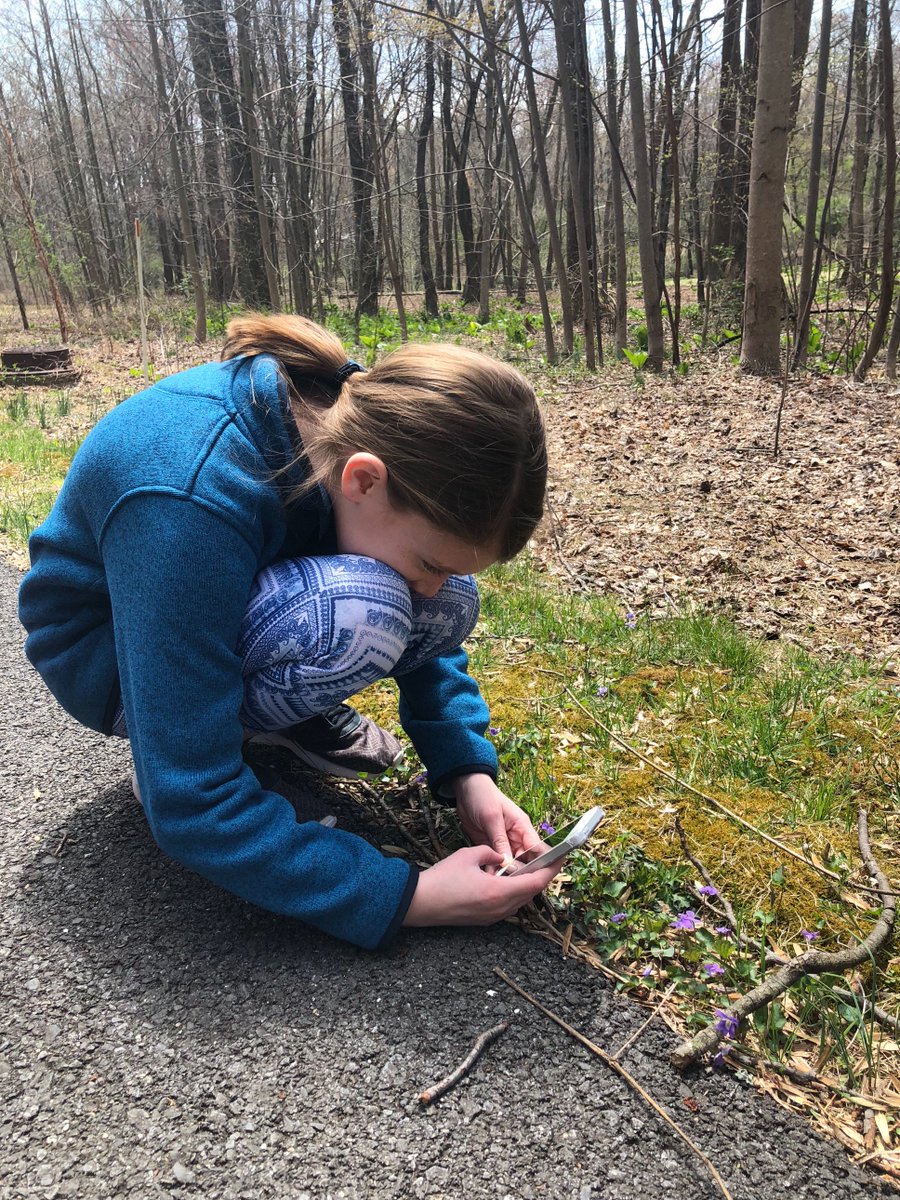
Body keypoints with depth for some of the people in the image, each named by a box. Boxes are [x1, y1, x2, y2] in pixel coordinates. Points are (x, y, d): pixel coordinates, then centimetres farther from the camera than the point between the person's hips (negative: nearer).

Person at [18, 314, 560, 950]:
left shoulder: (359, 424, -20)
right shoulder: (190, 498, -40)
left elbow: (433, 610, -4)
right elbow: (189, 802, -36)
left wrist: (469, 772, -16)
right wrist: (404, 897, -35)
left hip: (245, 608, 6)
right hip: (112, 652, -5)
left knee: (453, 608, -15)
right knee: (355, 614, -34)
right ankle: (161, 745, -9)